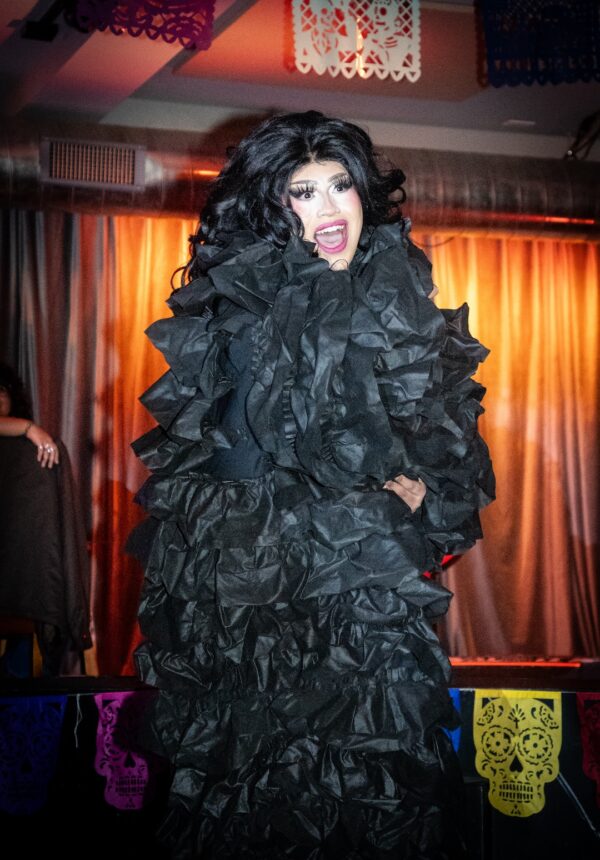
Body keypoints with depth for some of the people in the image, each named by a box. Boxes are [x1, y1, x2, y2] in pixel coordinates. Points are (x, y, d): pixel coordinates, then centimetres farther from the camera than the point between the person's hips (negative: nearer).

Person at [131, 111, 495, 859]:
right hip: (273, 577, -5)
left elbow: (440, 422, 19)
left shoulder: (396, 291, 9)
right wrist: (373, 492, -5)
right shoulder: (253, 307, -11)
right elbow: (238, 463, -14)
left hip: (380, 577, 6)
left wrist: (422, 490, 2)